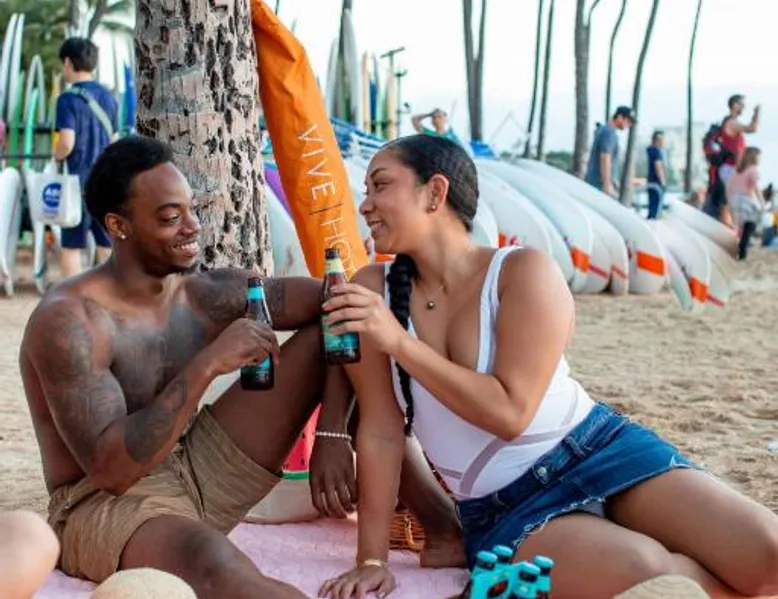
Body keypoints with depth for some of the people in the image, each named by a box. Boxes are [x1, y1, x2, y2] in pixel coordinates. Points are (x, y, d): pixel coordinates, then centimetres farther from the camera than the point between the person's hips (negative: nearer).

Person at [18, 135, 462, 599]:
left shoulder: (208, 294, -4)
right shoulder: (69, 322, -21)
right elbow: (110, 468, -29)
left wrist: (332, 433, -12)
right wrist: (206, 365, -34)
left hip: (201, 473, 7)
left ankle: (444, 528, -3)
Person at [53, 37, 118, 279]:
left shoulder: (69, 98, -10)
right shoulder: (108, 97, 8)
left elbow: (66, 143, -19)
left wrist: (57, 156, 0)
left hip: (80, 180, -5)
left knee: (71, 246, 4)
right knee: (107, 245, 9)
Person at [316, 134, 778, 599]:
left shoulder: (524, 273, -10)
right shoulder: (374, 291, -3)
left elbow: (510, 411, -18)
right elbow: (381, 430, -2)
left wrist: (400, 343, -22)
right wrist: (372, 560, -2)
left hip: (603, 454, 0)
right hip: (503, 513, 1)